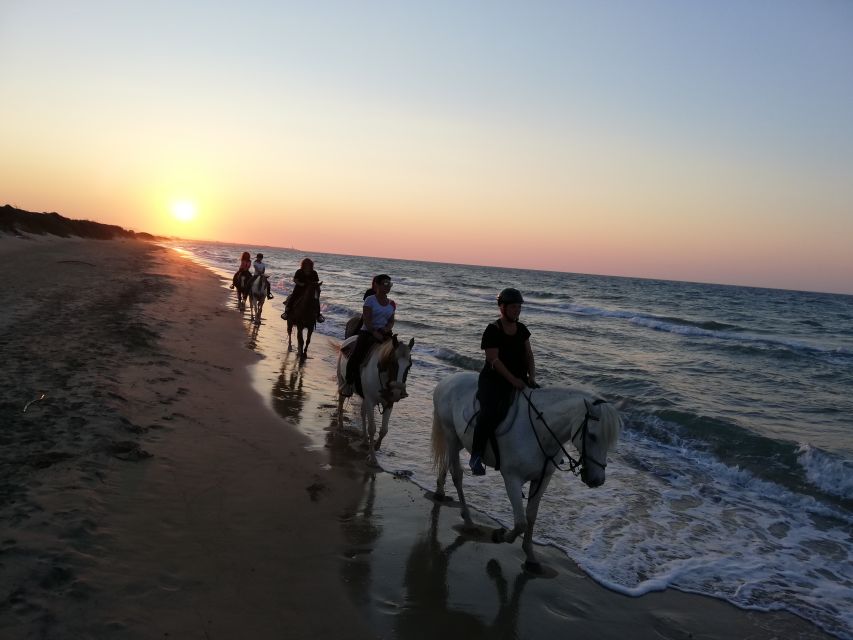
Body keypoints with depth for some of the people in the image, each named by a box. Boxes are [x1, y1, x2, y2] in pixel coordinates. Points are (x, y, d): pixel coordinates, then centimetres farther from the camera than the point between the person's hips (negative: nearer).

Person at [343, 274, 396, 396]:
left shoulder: (391, 304, 13)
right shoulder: (370, 300, -1)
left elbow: (391, 321, 15)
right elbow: (367, 320, -10)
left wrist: (387, 328, -8)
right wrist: (375, 333, -21)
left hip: (384, 333, 4)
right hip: (367, 332, -4)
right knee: (356, 356, -25)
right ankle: (349, 384, -10)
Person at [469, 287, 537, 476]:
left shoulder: (522, 329, 13)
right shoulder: (493, 330, -7)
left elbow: (528, 356, 13)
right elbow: (494, 359, -15)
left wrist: (531, 376, -5)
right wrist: (513, 380, -23)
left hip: (518, 380, 7)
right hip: (493, 380, -7)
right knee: (490, 414, -25)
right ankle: (476, 456, -14)